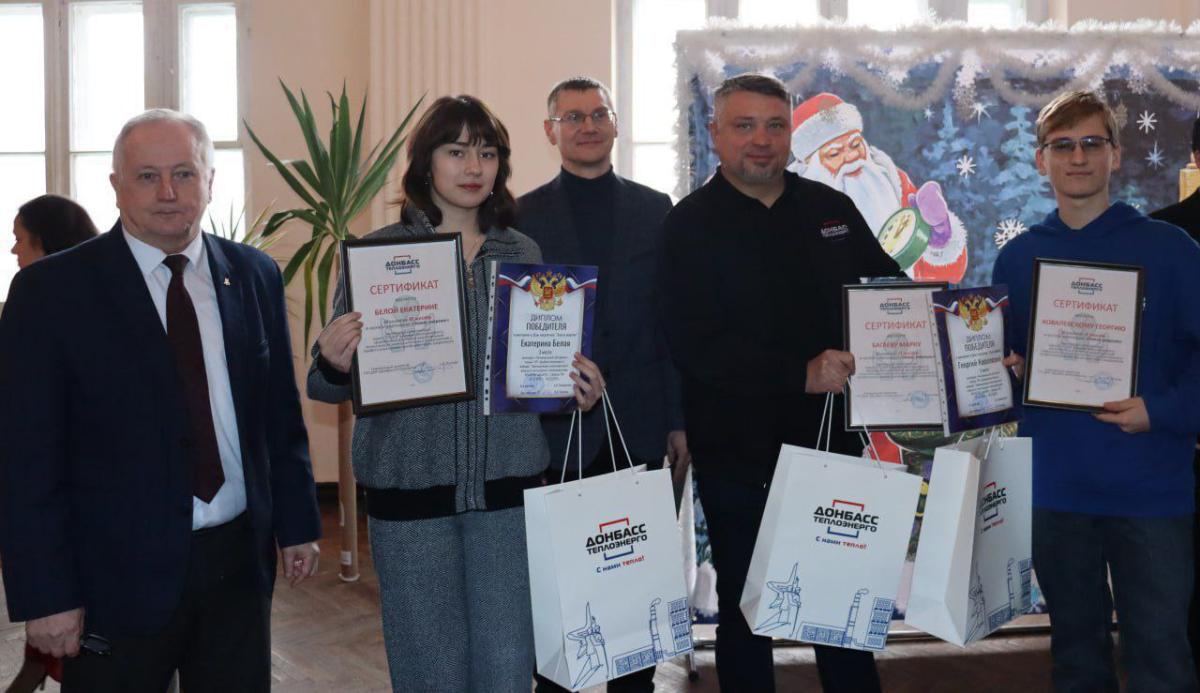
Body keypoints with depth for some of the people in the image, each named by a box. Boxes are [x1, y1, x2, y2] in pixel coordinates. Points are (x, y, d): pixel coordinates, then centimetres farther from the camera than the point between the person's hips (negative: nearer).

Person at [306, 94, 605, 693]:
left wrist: (577, 390, -3)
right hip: (411, 487, -2)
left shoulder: (522, 253, 8)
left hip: (508, 486, 2)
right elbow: (326, 385, 0)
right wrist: (334, 363, -22)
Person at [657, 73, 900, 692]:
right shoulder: (690, 225, -6)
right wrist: (802, 374, -26)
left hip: (833, 440, 4)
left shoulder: (833, 210, 8)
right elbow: (695, 344, -18)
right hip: (739, 454, -3)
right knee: (744, 612, 11)